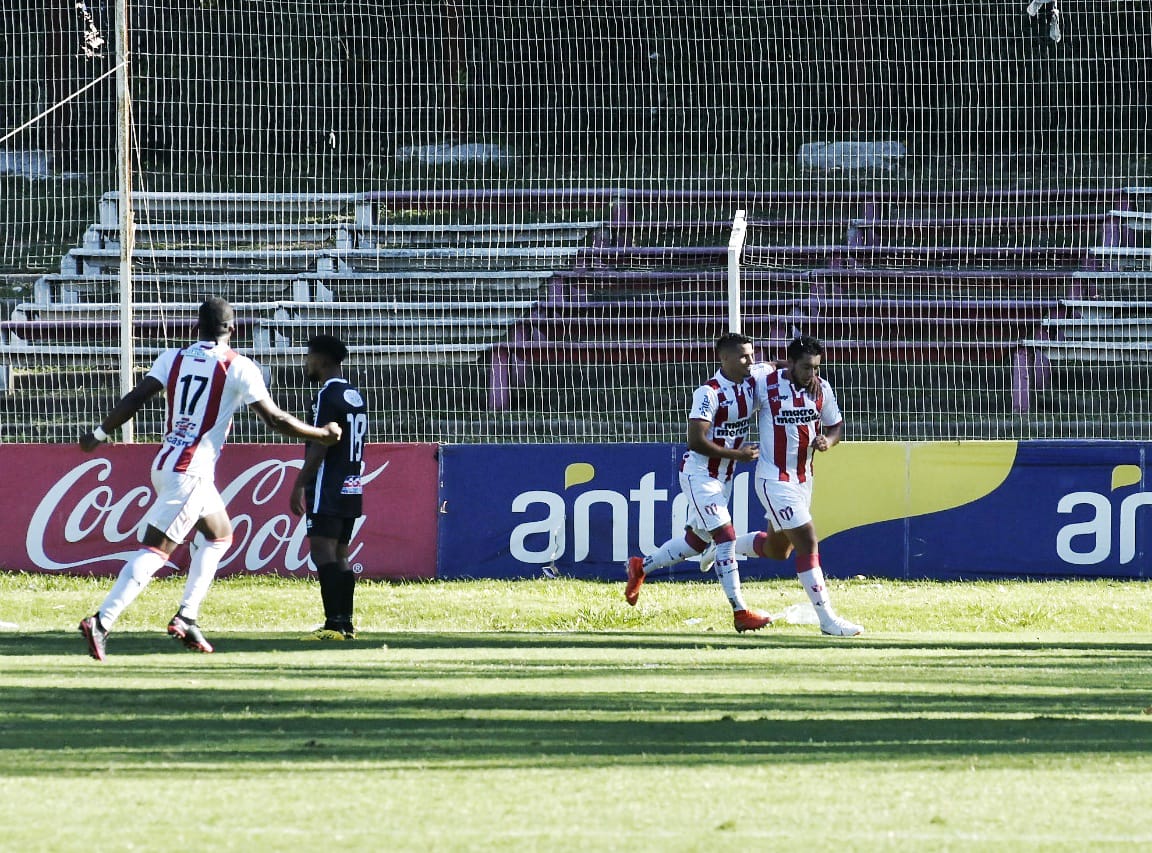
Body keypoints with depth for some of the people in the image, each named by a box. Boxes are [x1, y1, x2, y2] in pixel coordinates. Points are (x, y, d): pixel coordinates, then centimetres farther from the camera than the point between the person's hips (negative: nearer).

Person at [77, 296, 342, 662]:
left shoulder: (172, 358, 8)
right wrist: (322, 434, 8)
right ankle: (101, 622, -21)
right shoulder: (238, 367, -6)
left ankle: (186, 618, 16)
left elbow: (135, 399, 1)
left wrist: (100, 433, 13)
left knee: (220, 535, 23)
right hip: (191, 473, -7)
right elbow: (275, 419, -5)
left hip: (164, 464, 7)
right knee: (155, 550, -10)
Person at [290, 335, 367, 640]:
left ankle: (334, 623, -20)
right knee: (339, 555, 12)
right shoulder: (355, 396, 16)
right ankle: (345, 623, 10)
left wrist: (299, 485, -14)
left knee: (322, 551, -12)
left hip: (329, 489, -9)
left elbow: (319, 447, -17)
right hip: (352, 487, 9)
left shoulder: (328, 395, -12)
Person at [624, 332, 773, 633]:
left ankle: (641, 567, 37)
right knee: (725, 537, -13)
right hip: (699, 474, -8)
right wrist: (738, 455, -21)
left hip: (723, 477, 8)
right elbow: (696, 441, -25)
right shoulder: (709, 393, -22)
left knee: (696, 541, 17)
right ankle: (740, 612, -11)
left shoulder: (751, 384, 0)